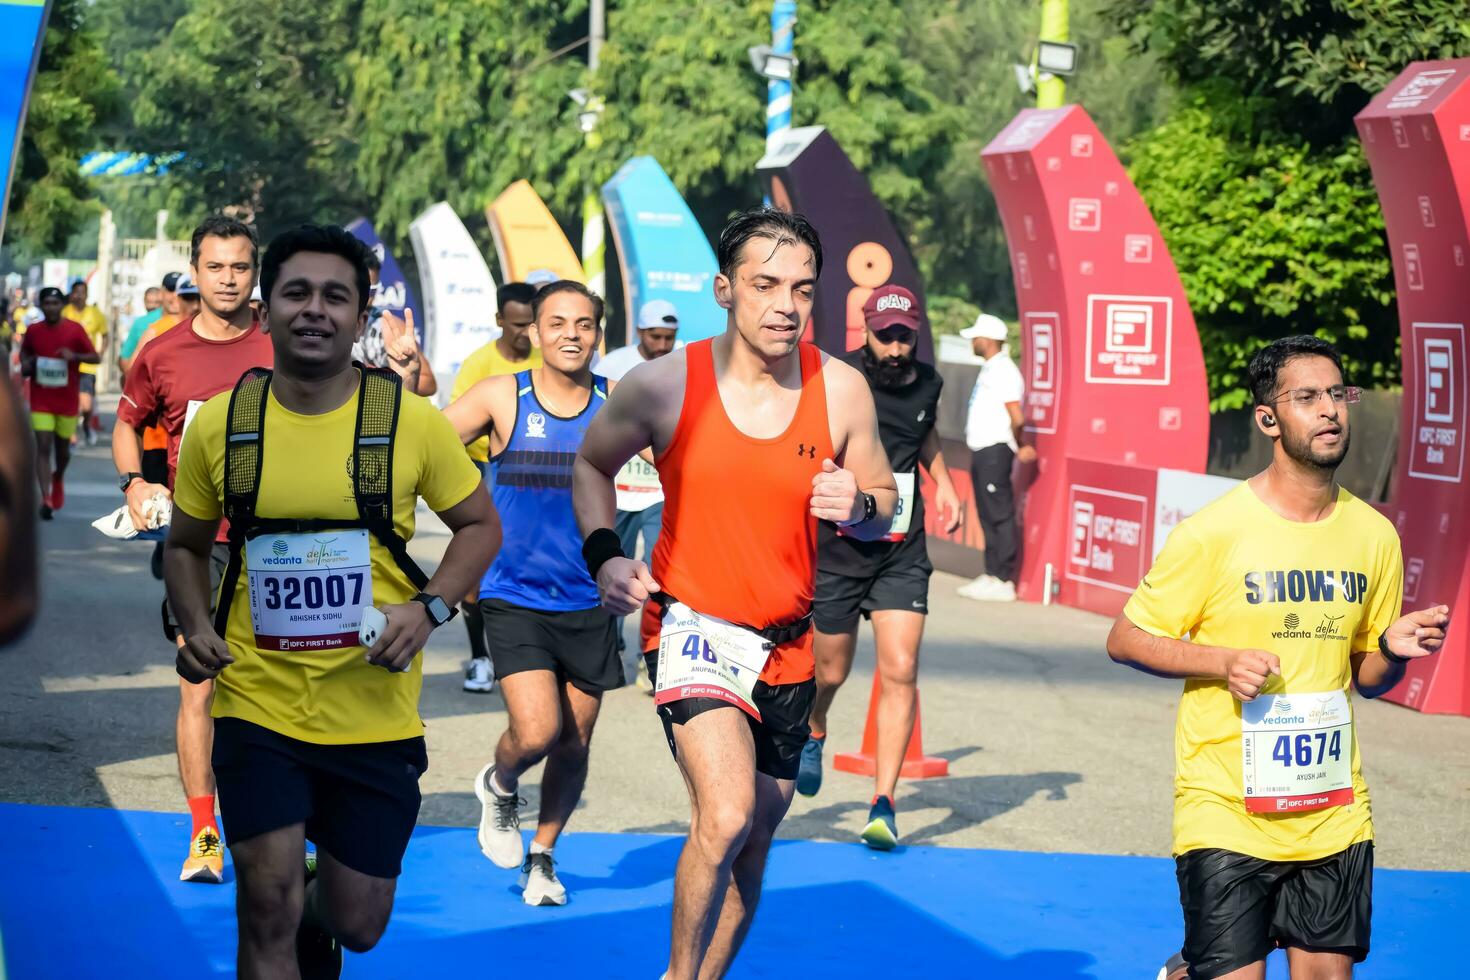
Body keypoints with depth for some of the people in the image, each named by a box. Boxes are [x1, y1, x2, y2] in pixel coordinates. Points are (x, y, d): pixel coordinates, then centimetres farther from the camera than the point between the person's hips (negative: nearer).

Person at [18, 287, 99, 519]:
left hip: (68, 400, 0)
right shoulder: (32, 331, -1)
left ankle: (58, 478, 46)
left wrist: (75, 356, -23)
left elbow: (96, 358, -5)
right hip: (41, 401, 0)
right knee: (43, 447, -11)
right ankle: (46, 500, -14)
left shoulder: (75, 330, -6)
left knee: (63, 448, 13)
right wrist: (26, 365, -3)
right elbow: (24, 352, 19)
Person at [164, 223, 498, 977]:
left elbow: (480, 526, 4)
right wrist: (195, 629, -7)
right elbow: (186, 547, 12)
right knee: (268, 907, -7)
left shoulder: (409, 419, -6)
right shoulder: (219, 422, -2)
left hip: (374, 714, 0)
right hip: (258, 705, 0)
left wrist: (428, 608, -13)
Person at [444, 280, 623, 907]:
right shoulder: (502, 397, -5)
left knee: (575, 744, 10)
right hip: (514, 597, -2)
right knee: (536, 732, -17)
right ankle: (498, 786, 19)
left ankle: (542, 857, 35)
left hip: (589, 603, 2)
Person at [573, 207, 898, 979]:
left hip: (787, 647, 4)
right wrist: (603, 553, -7)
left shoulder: (841, 390, -3)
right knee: (725, 818, -24)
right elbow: (591, 464, 9)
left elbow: (883, 505, 8)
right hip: (693, 624, -4)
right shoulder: (666, 385, -8)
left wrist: (857, 506, -16)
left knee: (752, 848, 14)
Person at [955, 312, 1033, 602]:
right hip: (982, 450, 10)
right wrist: (1018, 448, 11)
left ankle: (1004, 581, -7)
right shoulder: (989, 369, 17)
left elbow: (1017, 418, -19)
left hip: (995, 451, -10)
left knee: (1000, 516, -8)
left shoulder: (1004, 371, -14)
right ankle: (991, 575, 19)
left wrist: (1019, 448, -5)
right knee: (988, 516, 13)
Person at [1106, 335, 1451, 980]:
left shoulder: (1375, 535, 5)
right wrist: (1223, 661, -17)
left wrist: (1393, 651, -7)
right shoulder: (1214, 531, -9)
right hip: (1226, 818, -4)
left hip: (1335, 817, 4)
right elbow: (1124, 640, -4)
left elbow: (1367, 678, 15)